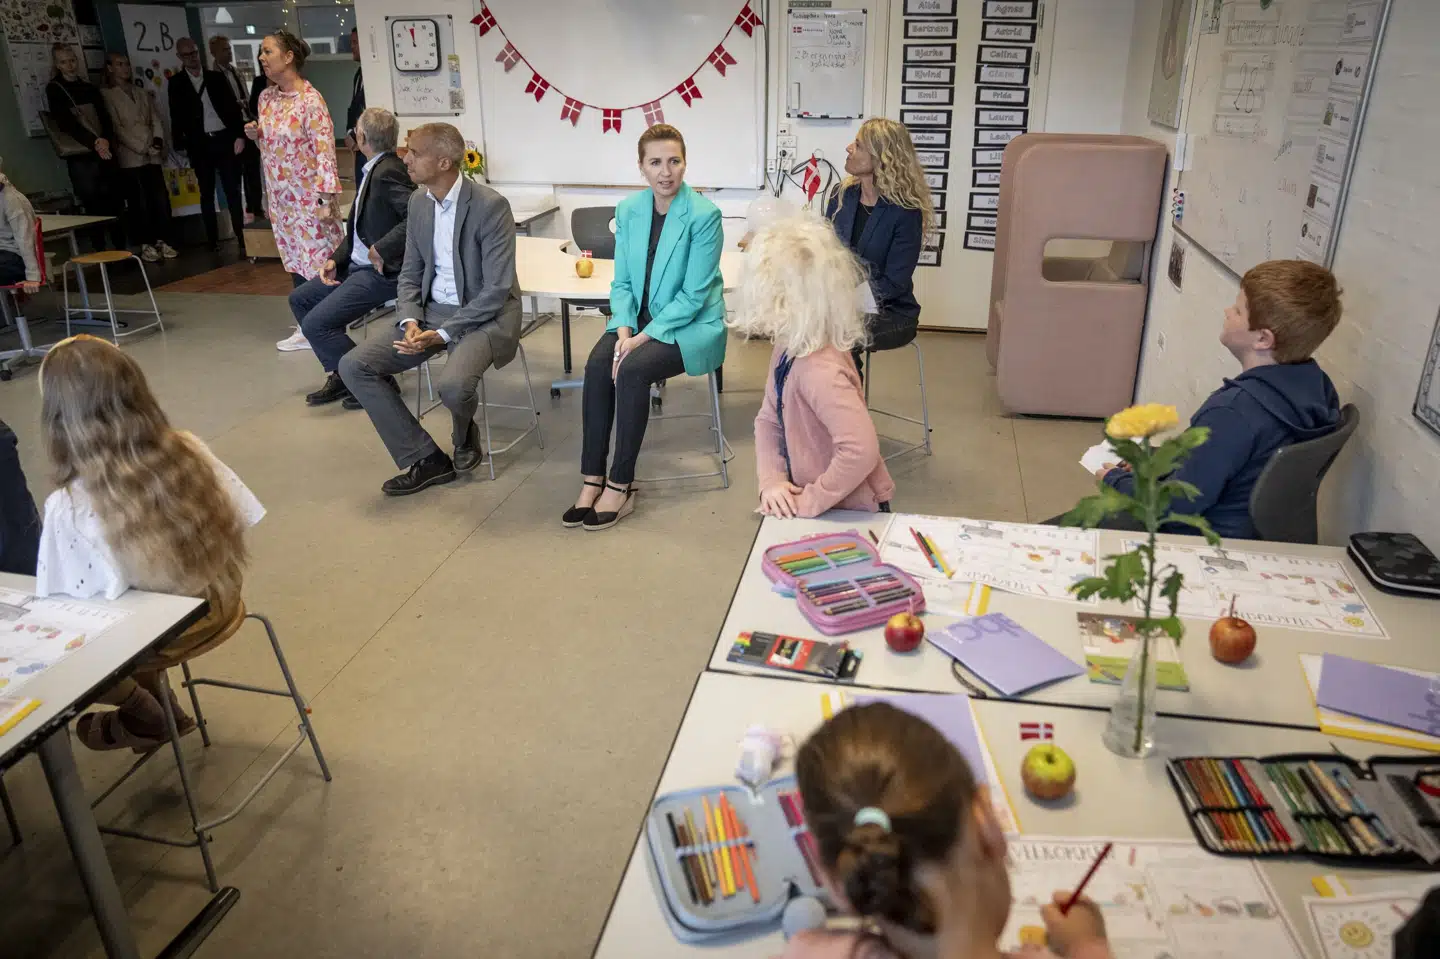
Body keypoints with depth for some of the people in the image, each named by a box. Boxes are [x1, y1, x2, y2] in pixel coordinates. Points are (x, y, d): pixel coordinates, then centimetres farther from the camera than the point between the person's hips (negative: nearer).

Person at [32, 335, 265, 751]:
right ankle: (159, 706, 38)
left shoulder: (69, 508, -27)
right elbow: (239, 522, -5)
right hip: (220, 609, 4)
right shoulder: (190, 451, -16)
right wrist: (204, 575, 12)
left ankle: (146, 719, 33)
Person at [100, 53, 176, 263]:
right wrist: (142, 147, -11)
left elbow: (156, 119, 14)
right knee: (140, 202, -5)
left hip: (152, 155, 5)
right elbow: (117, 128, -5)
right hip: (130, 157, -5)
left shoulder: (142, 93, 20)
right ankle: (146, 245, -2)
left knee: (161, 199, -2)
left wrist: (158, 140, -5)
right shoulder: (107, 95, 2)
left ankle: (162, 241, 5)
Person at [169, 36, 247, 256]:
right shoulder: (176, 83, 6)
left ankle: (241, 238, -3)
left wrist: (239, 135, -4)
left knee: (232, 191, -3)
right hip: (199, 144, 0)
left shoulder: (216, 77, 10)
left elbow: (233, 107, 6)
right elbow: (176, 117, 5)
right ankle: (213, 240, 10)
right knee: (207, 194, 6)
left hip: (224, 139, 0)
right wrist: (180, 144, -2)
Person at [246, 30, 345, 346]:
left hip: (308, 194, -8)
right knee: (296, 261, 10)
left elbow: (324, 149, -18)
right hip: (280, 195, 8)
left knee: (319, 259, -3)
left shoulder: (311, 99, -14)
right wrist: (256, 134, 0)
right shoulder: (266, 97, 10)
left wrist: (327, 196, -24)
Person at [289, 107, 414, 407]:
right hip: (358, 266, 11)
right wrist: (336, 259, 5)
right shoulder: (373, 169, 12)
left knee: (316, 324, -15)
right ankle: (339, 375, 15)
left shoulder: (388, 171, -18)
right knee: (299, 299, 17)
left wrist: (381, 250, -25)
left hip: (382, 272, -11)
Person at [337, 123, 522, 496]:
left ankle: (464, 436, 4)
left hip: (484, 316, -7)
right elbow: (410, 274, 11)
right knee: (354, 366, -7)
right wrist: (411, 321, -9)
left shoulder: (491, 205, -17)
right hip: (432, 311, 7)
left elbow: (497, 289, -19)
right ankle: (424, 459, -1)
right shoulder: (418, 202, 5)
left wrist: (443, 334, -22)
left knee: (453, 385, -35)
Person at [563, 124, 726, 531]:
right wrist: (624, 329, -12)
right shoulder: (628, 210, 3)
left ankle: (620, 487, -17)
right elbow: (622, 282, 6)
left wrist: (644, 336, -20)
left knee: (633, 369, -30)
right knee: (597, 365, -23)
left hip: (690, 326, -5)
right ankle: (592, 480, -16)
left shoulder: (704, 215, -14)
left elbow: (694, 294, -16)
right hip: (640, 319, 5)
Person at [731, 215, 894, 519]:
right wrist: (771, 481, -11)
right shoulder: (787, 349, -1)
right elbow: (768, 419, 6)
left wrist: (809, 502, -26)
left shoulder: (819, 370, -31)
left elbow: (861, 450, -39)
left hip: (853, 512, -8)